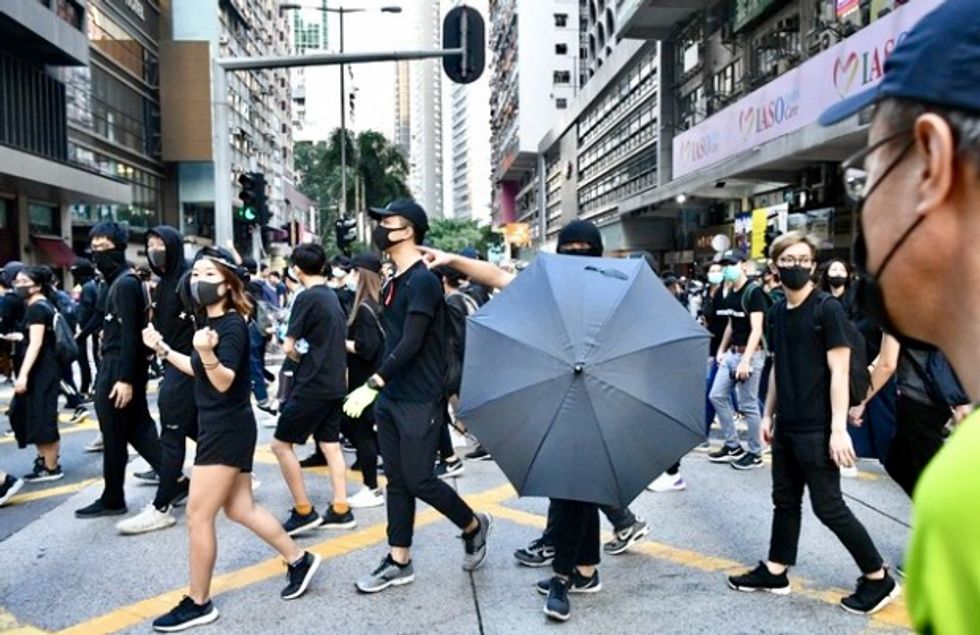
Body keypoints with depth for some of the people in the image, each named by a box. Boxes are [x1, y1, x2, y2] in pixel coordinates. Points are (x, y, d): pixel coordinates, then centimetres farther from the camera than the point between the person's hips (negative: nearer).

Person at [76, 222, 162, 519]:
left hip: (118, 368, -10)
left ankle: (112, 500, 14)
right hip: (117, 366, 10)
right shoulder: (121, 281, 15)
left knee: (114, 437, 2)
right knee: (139, 428, 11)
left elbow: (129, 334, -21)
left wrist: (124, 379, -23)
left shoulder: (124, 283, -15)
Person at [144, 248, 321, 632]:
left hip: (227, 430, -10)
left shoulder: (232, 326, -17)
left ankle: (198, 604, 12)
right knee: (240, 509, 16)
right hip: (219, 428, 10)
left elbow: (223, 381, -26)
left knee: (198, 516, -2)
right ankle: (299, 559, 27)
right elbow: (199, 371, 22)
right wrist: (163, 349, 20)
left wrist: (208, 353, -43)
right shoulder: (211, 322, 11)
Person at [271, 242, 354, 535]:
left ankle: (304, 512, 4)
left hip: (312, 385, -8)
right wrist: (309, 355, 7)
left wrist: (301, 358, 6)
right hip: (334, 384, 8)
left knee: (281, 444, 2)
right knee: (331, 445, 11)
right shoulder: (332, 296, 11)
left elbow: (289, 347, -14)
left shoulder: (307, 298, -14)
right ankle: (340, 510, 12)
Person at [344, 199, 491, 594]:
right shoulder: (393, 283, 11)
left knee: (418, 480, -2)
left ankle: (474, 526, 23)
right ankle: (399, 561, 22)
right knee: (397, 481, 12)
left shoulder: (423, 280, -16)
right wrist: (381, 391, 13)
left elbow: (411, 344, -23)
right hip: (391, 397, 9)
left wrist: (371, 386, -25)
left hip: (419, 402, -8)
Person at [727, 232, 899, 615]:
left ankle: (879, 579, 16)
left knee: (828, 506, 0)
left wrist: (839, 428, -19)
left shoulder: (828, 309, -12)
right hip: (786, 426, 7)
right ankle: (775, 572, 27)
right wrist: (768, 415, 16)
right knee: (785, 500, 15)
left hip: (817, 429, -7)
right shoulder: (777, 313, 8)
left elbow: (839, 371, -15)